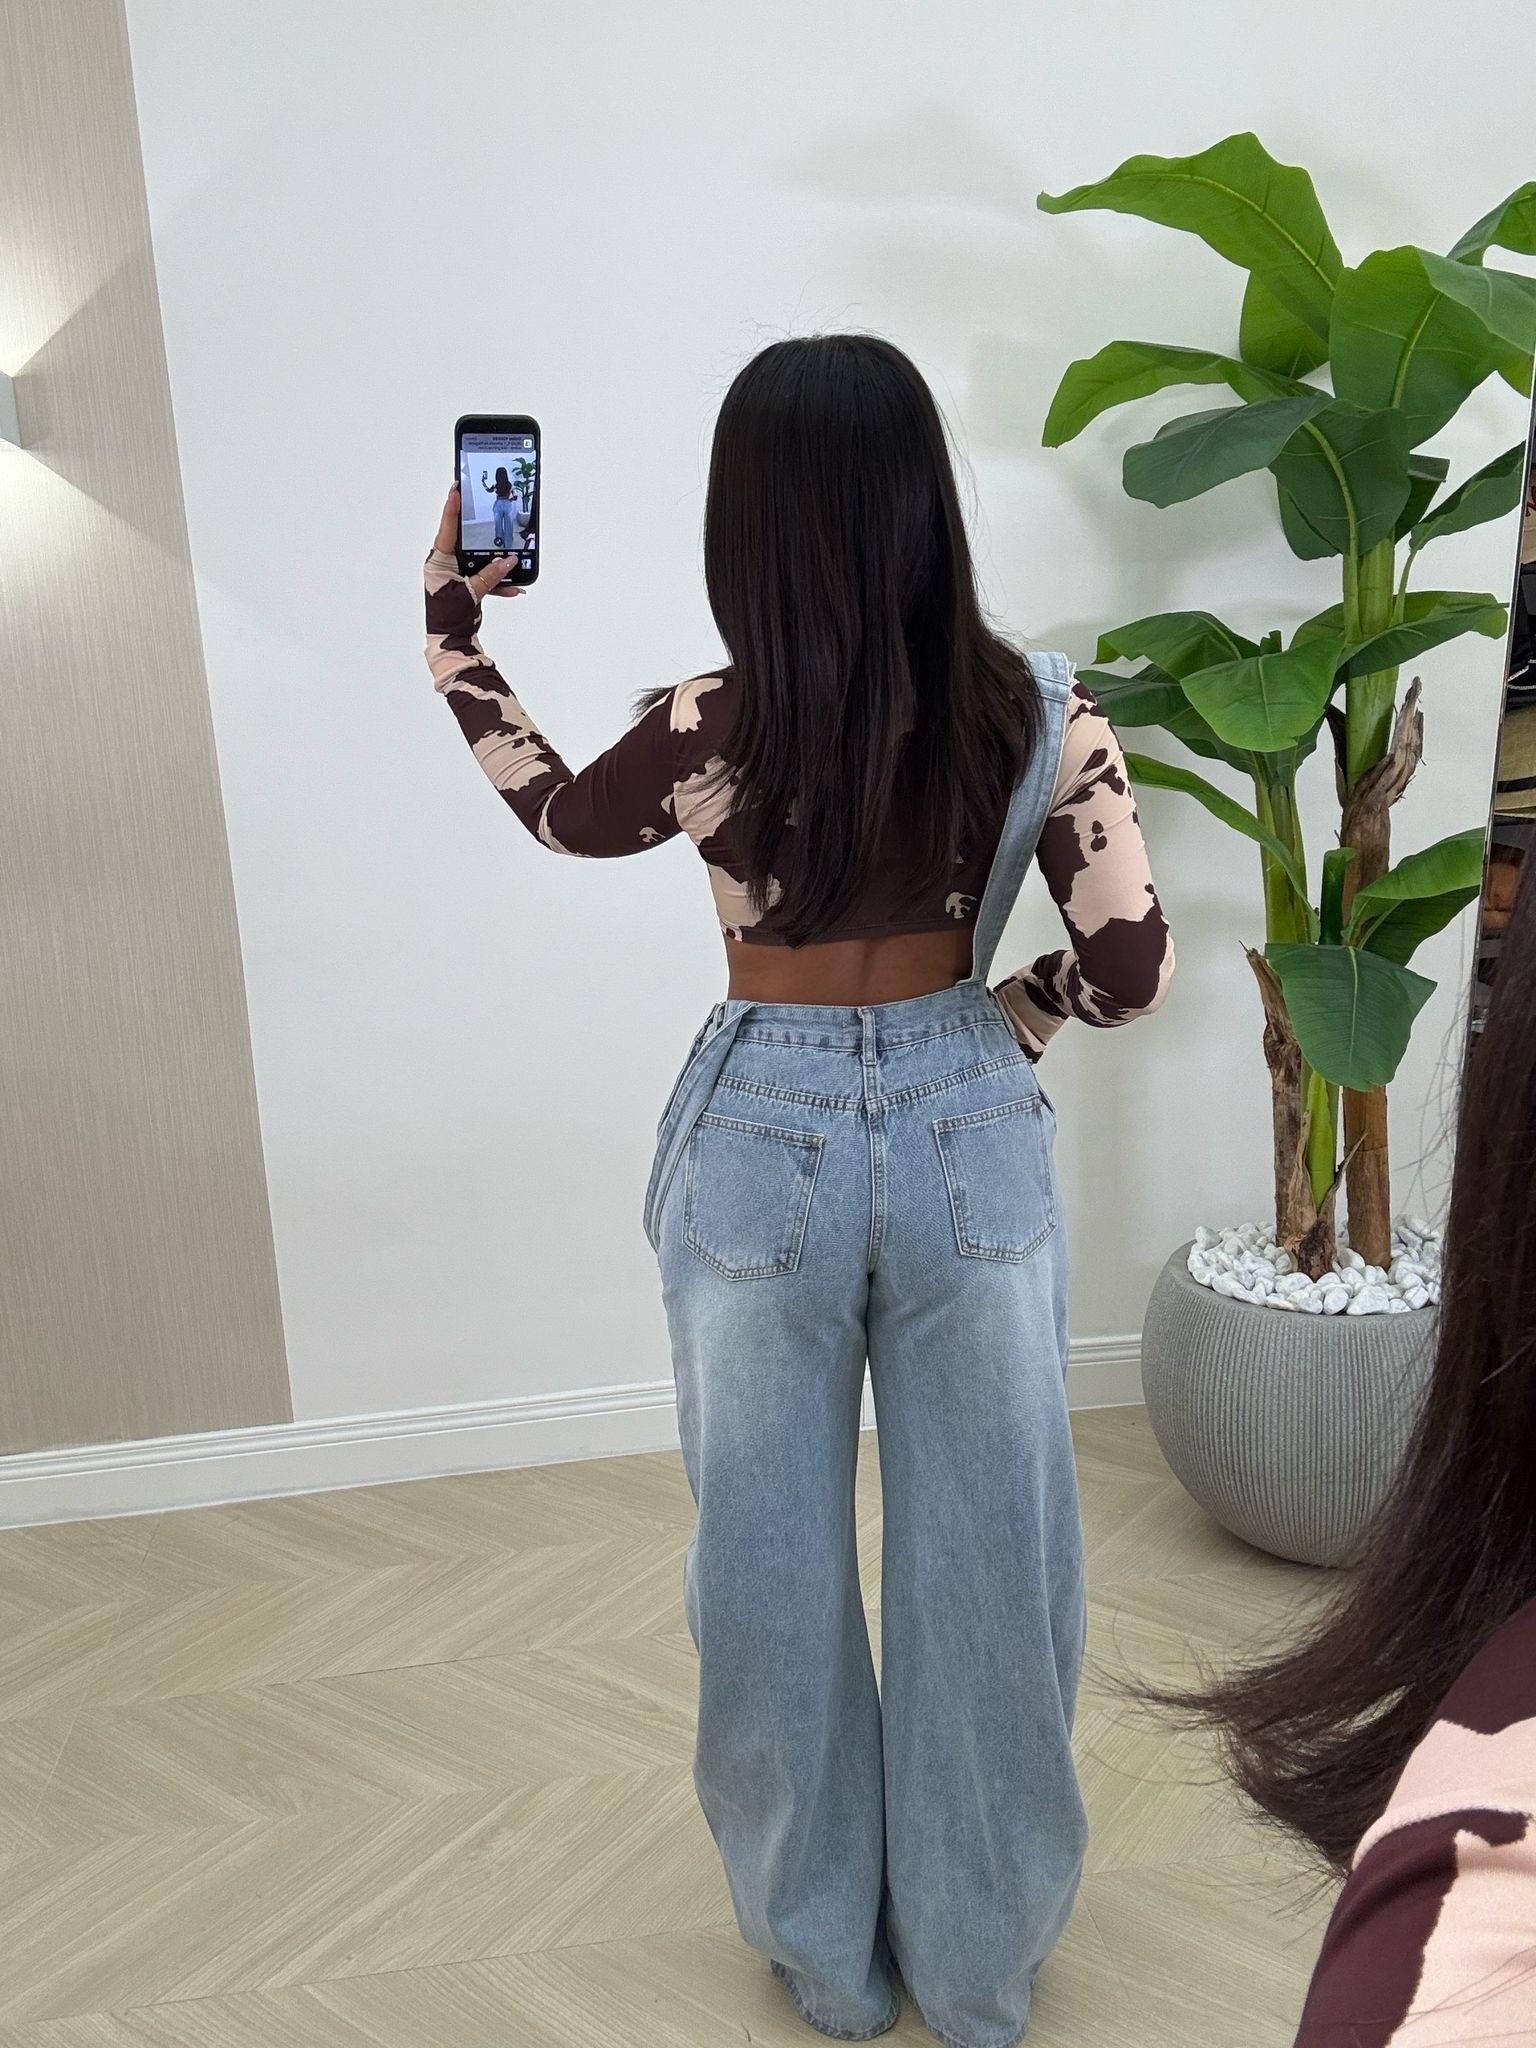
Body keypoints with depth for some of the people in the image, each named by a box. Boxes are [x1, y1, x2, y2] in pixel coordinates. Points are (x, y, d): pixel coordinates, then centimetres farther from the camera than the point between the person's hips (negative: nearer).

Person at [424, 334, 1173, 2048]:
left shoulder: (708, 733, -14)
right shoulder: (1038, 710, -9)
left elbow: (556, 812, 7)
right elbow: (1129, 966, -8)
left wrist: (454, 624, 17)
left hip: (764, 1146, -1)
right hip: (970, 1139, 2)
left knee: (774, 1562, 18)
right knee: (984, 1557, 18)